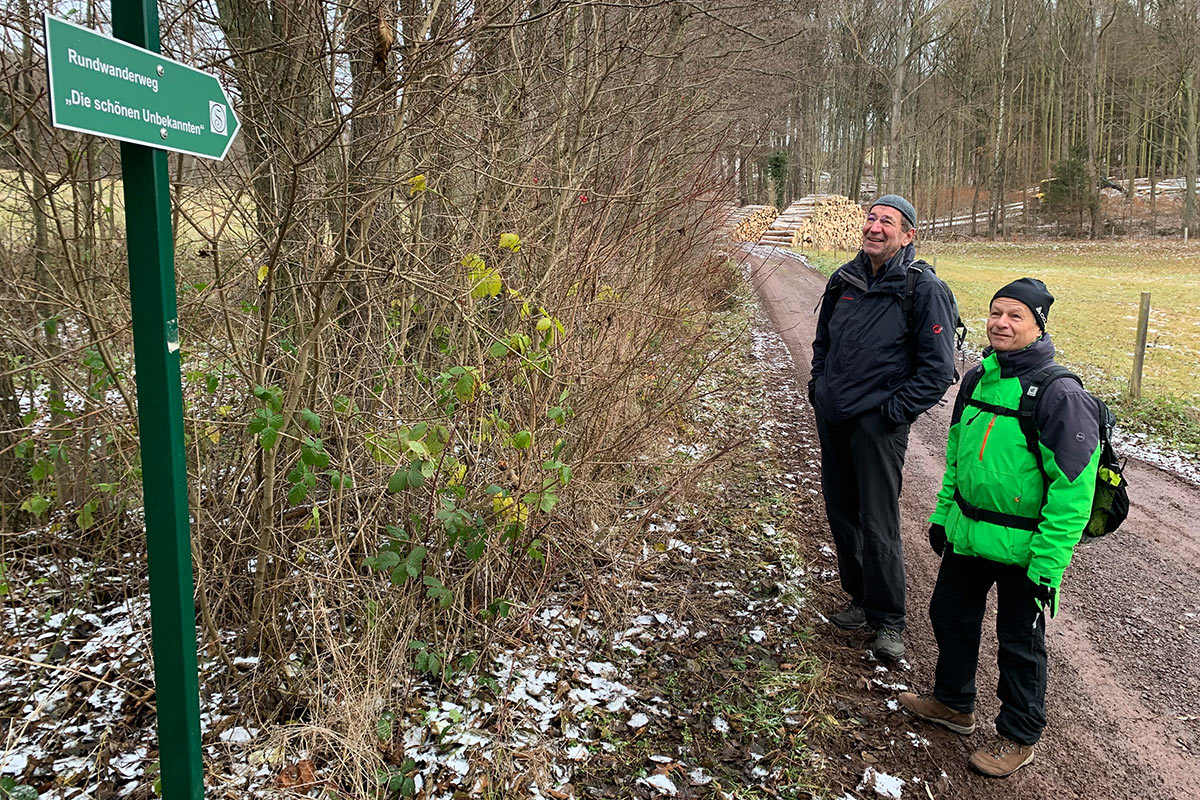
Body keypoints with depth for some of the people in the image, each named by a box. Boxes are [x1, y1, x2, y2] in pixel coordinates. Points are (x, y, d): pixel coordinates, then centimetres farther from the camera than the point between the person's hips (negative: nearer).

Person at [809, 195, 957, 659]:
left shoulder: (923, 289, -10)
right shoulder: (845, 280, 8)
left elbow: (938, 370, -11)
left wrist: (894, 411, -14)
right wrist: (818, 386, 12)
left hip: (877, 424, -6)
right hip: (831, 418, 7)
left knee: (878, 525, -3)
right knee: (841, 513, 14)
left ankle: (887, 620, 12)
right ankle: (861, 598, 31)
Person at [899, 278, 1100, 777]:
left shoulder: (1059, 394, -20)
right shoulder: (977, 380, 3)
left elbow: (1073, 488, -20)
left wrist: (1048, 564, -20)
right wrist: (943, 514, 16)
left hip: (1022, 548, -7)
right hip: (966, 534, 7)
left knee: (1019, 642, 10)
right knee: (950, 615, 20)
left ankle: (1019, 737, 32)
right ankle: (953, 704, 43)